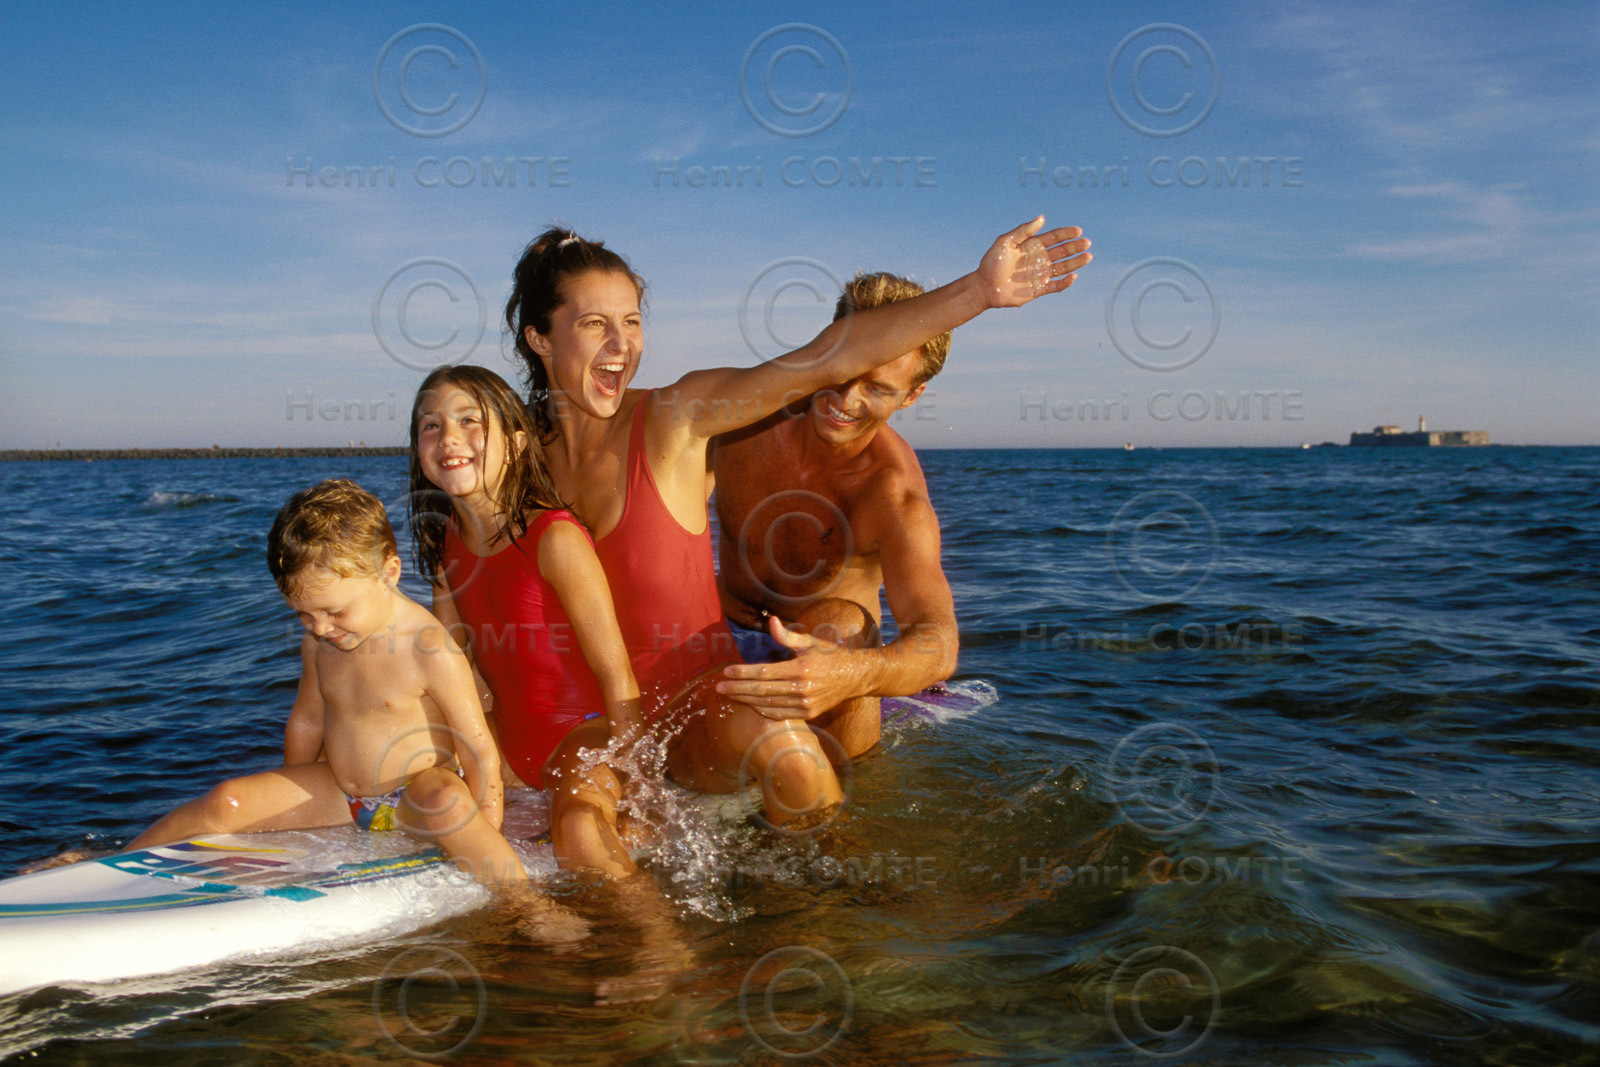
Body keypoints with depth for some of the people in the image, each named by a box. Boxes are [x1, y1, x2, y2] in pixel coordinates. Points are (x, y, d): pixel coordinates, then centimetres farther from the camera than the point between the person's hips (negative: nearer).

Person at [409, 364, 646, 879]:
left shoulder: (555, 539, -20)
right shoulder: (447, 543, 2)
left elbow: (615, 671, -17)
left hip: (585, 726, -8)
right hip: (512, 734, 8)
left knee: (577, 828, -33)